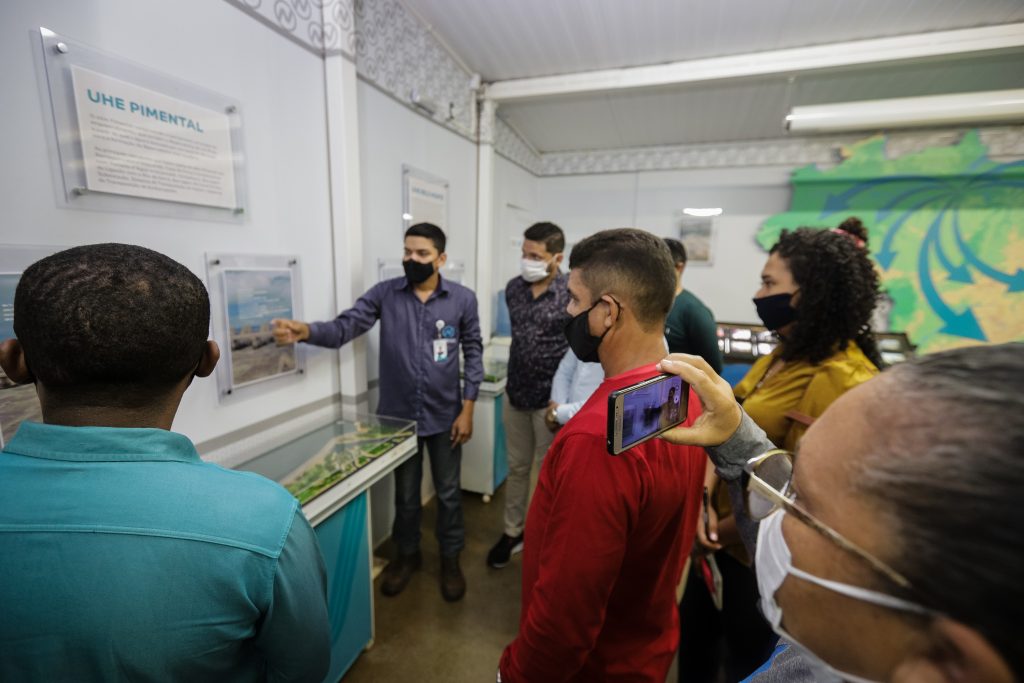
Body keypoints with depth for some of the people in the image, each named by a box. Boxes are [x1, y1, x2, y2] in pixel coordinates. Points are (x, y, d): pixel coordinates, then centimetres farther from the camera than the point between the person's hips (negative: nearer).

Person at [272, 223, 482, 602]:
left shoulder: (463, 299, -7)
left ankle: (450, 558, 39)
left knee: (448, 492, 15)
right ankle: (408, 554, 44)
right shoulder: (384, 293, -5)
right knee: (405, 493, 19)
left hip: (445, 416, -1)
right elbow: (345, 327, -13)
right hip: (399, 414, 1)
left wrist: (467, 409, -6)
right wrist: (306, 331, -35)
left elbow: (473, 354, -3)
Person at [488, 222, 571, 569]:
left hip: (551, 400, -5)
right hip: (515, 394, 5)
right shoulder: (513, 288, 2)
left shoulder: (573, 294, -16)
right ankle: (513, 531, 38)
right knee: (516, 467, 19)